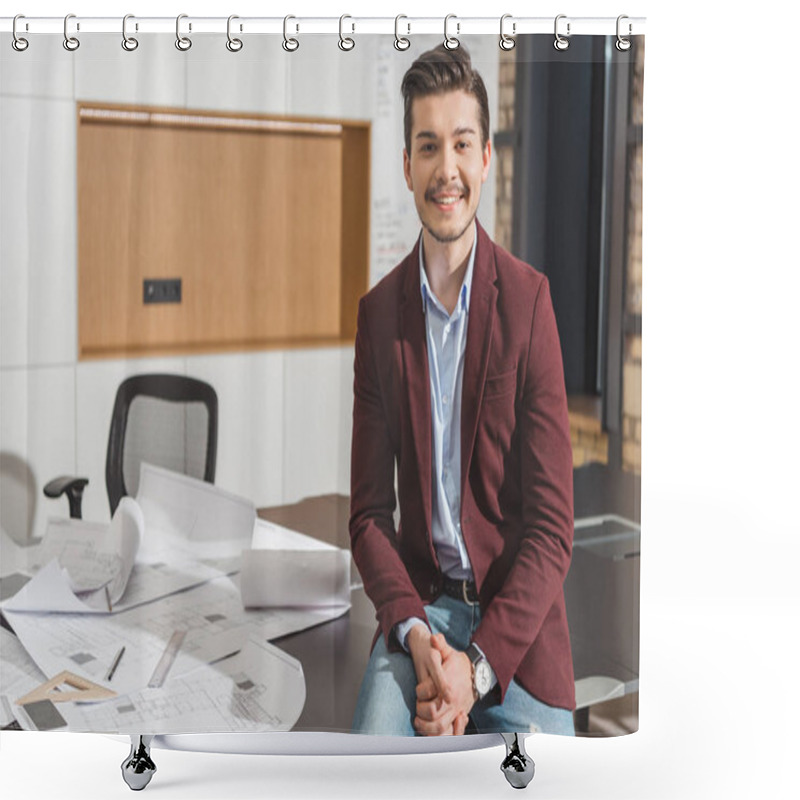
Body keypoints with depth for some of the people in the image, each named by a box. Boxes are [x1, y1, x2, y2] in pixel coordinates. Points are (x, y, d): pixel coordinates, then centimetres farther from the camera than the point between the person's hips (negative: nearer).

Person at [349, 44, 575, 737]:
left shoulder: (529, 298, -6)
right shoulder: (378, 312, 4)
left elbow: (551, 525, -8)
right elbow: (370, 511, 4)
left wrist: (479, 664, -17)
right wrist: (413, 632, -13)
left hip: (517, 620, -1)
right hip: (417, 605, 1)